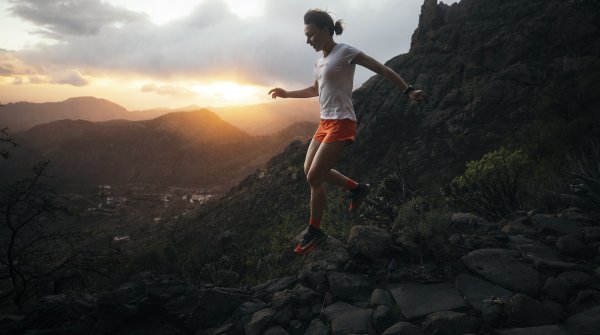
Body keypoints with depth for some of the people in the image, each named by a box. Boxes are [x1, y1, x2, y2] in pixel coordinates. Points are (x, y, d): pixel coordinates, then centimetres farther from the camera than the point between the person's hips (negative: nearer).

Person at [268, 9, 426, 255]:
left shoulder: (344, 52, -10)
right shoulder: (320, 61, 14)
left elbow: (382, 69, -9)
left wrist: (407, 90, -15)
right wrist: (287, 94, 27)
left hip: (341, 124, -9)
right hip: (325, 123, 9)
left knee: (314, 178, -9)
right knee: (310, 171, 12)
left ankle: (314, 231, 9)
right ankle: (357, 188, 26)